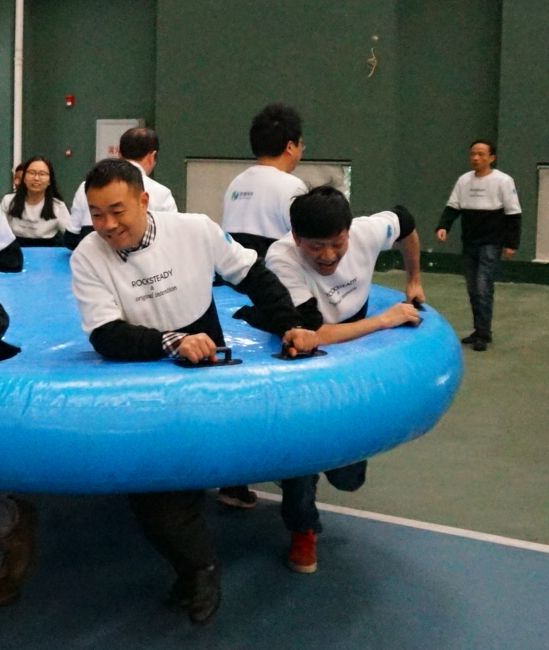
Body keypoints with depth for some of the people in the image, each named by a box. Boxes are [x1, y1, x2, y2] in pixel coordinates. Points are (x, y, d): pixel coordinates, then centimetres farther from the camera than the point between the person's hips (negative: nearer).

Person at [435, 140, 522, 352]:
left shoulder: (503, 181, -8)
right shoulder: (463, 180, 7)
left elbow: (513, 214, -6)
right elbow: (452, 207, 8)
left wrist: (511, 243, -10)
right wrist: (443, 227, -10)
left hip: (491, 244, -6)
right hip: (469, 244, 6)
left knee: (484, 289, -11)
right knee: (473, 290, 9)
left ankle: (483, 334, -5)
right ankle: (479, 330, 19)